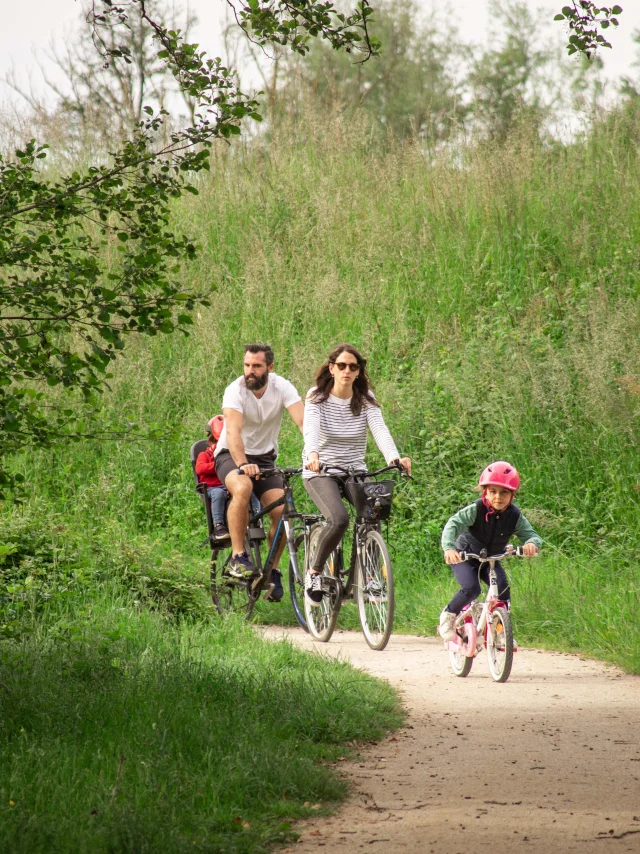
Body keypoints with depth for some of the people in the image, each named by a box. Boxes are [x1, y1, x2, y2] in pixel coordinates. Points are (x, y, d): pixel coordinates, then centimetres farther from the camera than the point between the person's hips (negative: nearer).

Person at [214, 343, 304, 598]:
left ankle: (272, 570, 4)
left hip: (265, 457, 3)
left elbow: (304, 423, -24)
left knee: (282, 510, -17)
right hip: (231, 455, -3)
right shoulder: (235, 391, -21)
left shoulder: (282, 387, -13)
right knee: (243, 488, -36)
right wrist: (243, 464, -52)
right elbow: (233, 432, -35)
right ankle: (238, 557, -26)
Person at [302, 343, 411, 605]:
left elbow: (380, 429, -16)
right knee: (339, 519, -30)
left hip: (355, 472, 4)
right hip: (321, 472, -4)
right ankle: (314, 572, -8)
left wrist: (394, 457, -36)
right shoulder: (317, 397, -6)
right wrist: (313, 454, -46)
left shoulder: (366, 400, 1)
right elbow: (311, 428, -23)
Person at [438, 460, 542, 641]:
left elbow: (531, 534, -15)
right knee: (471, 588, -26)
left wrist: (532, 543, -42)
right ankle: (448, 615, 1)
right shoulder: (476, 510, -25)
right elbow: (453, 524, -35)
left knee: (503, 586, -21)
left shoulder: (515, 516, -14)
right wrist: (449, 547, -53)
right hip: (464, 557, -3)